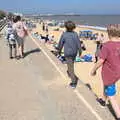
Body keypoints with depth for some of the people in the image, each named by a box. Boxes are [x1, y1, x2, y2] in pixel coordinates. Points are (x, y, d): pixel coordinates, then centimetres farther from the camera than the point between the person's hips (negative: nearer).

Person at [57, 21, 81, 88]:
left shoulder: (64, 35, -16)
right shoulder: (75, 34, -8)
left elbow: (60, 44, -5)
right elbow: (78, 43, -3)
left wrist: (59, 50, 13)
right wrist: (80, 51, 11)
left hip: (67, 53, -4)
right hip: (74, 52, 4)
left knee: (71, 67, 0)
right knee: (71, 64, 30)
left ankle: (74, 82, -2)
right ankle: (69, 72, 56)